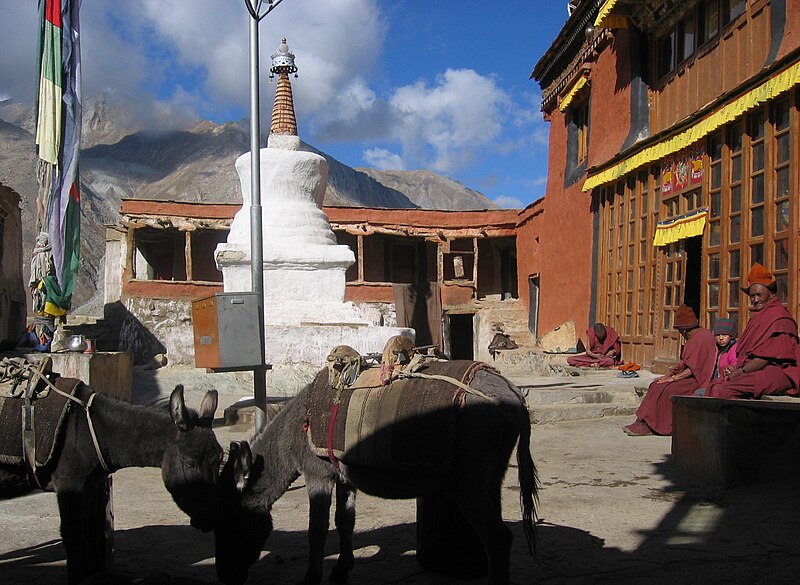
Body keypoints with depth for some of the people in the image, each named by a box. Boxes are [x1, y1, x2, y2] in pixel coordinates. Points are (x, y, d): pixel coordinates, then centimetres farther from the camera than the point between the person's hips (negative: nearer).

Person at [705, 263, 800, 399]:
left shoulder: (778, 316, -9)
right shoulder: (757, 317, 21)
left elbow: (769, 355, -17)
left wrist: (740, 371, -13)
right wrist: (736, 368, 2)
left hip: (778, 373, -9)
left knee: (726, 391, -27)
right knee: (715, 386, -6)